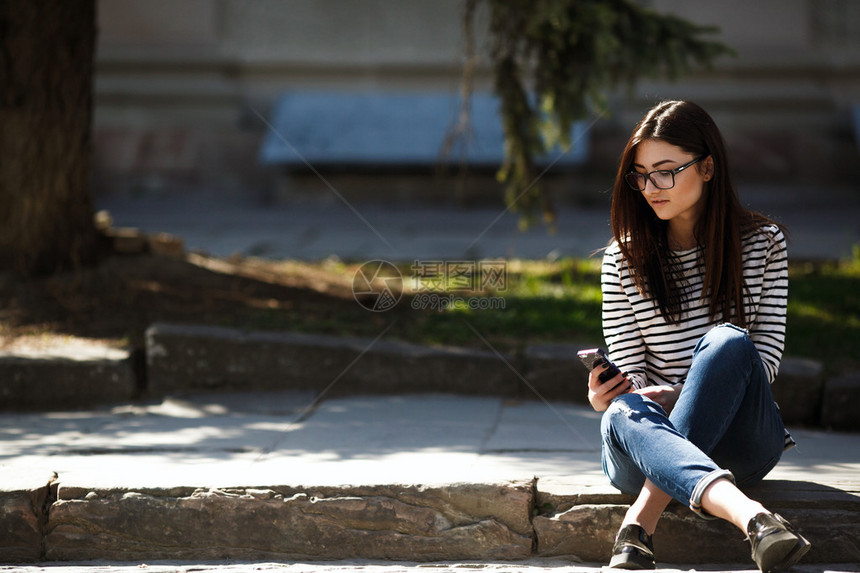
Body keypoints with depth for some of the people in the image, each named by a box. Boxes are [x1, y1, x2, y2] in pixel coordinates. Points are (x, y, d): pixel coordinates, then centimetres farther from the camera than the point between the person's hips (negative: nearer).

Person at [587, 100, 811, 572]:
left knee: (728, 342, -32)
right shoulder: (623, 259, 6)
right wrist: (610, 398, -22)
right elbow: (629, 374, 4)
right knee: (623, 414, -37)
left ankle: (640, 521, -40)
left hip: (739, 442, 0)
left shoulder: (763, 243, 5)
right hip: (654, 444, 0)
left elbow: (766, 356, -1)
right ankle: (752, 517, -64)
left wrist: (677, 395, -17)